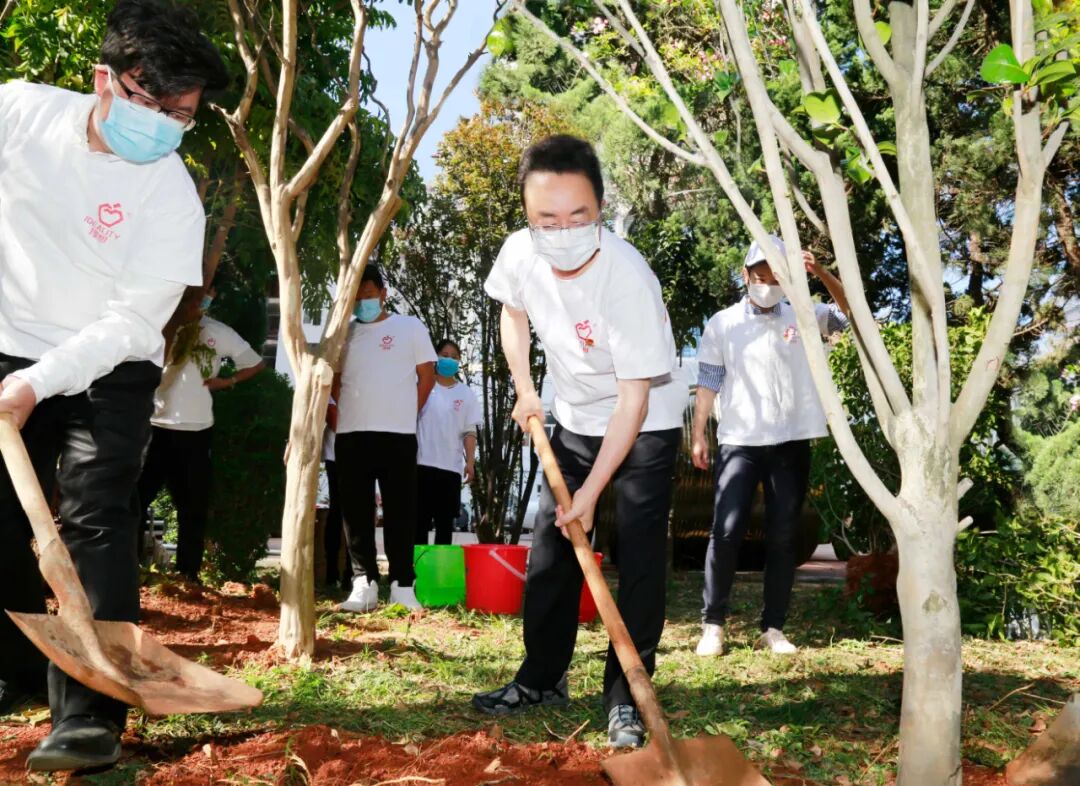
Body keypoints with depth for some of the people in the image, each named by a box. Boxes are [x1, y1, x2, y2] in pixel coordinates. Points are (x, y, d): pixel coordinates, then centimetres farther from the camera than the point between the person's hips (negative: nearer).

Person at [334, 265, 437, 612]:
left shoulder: (410, 327, 4)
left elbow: (427, 376, 6)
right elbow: (335, 380, 19)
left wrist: (406, 415, 5)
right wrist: (352, 414, 8)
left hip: (397, 434, -3)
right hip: (350, 435, 3)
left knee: (400, 511, -1)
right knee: (356, 511, 2)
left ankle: (402, 585, 2)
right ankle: (364, 583, 5)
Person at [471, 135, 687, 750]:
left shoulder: (628, 278, -34)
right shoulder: (521, 253, -17)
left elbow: (633, 401, -28)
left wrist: (590, 493, -26)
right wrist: (525, 389, 0)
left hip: (647, 427, -5)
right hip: (575, 421, 6)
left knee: (639, 559, -9)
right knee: (550, 549, 9)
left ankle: (627, 698, 3)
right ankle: (543, 679, 25)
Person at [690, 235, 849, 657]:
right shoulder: (722, 324, 4)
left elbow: (849, 309, -7)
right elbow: (708, 383, 4)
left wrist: (820, 272, -21)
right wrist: (698, 435, -1)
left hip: (792, 443, 2)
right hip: (739, 442, -2)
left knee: (783, 536, 5)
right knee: (726, 531, -6)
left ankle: (773, 628, 12)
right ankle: (713, 624, 3)